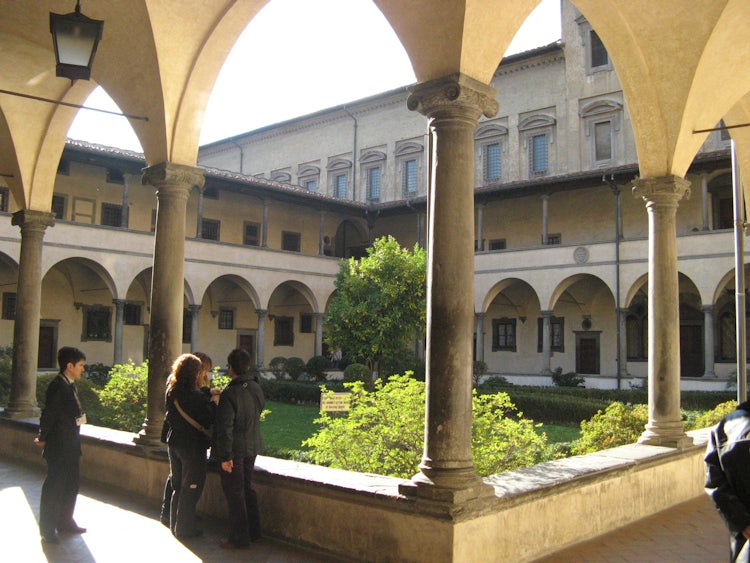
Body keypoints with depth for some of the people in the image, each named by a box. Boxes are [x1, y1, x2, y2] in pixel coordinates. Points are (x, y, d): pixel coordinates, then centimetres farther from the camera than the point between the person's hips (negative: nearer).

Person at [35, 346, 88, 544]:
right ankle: (47, 530, 14)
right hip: (59, 447, -9)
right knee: (54, 487, 2)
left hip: (71, 446, 9)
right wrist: (43, 438, -10)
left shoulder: (70, 386, 10)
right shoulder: (57, 386, -19)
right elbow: (49, 415, -20)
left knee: (71, 485, 18)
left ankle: (65, 522, 31)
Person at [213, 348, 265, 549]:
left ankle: (239, 538, 12)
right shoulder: (256, 388, 1)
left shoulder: (229, 394, -21)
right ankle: (253, 531, 28)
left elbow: (225, 427, -22)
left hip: (234, 450, -7)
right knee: (247, 489, 19)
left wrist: (225, 456, -18)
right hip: (251, 447, 7)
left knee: (234, 494, 4)